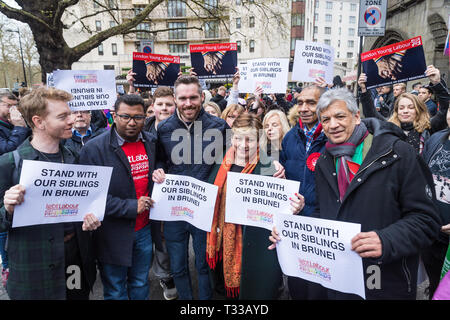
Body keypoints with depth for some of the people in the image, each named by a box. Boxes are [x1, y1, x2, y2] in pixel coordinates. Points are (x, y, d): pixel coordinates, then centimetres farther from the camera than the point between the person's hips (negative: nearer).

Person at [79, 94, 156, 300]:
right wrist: (131, 207, -21)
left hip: (144, 230, 4)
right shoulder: (94, 149, -15)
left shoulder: (151, 143, 2)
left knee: (141, 285, 23)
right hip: (113, 235, -4)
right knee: (115, 291, 16)